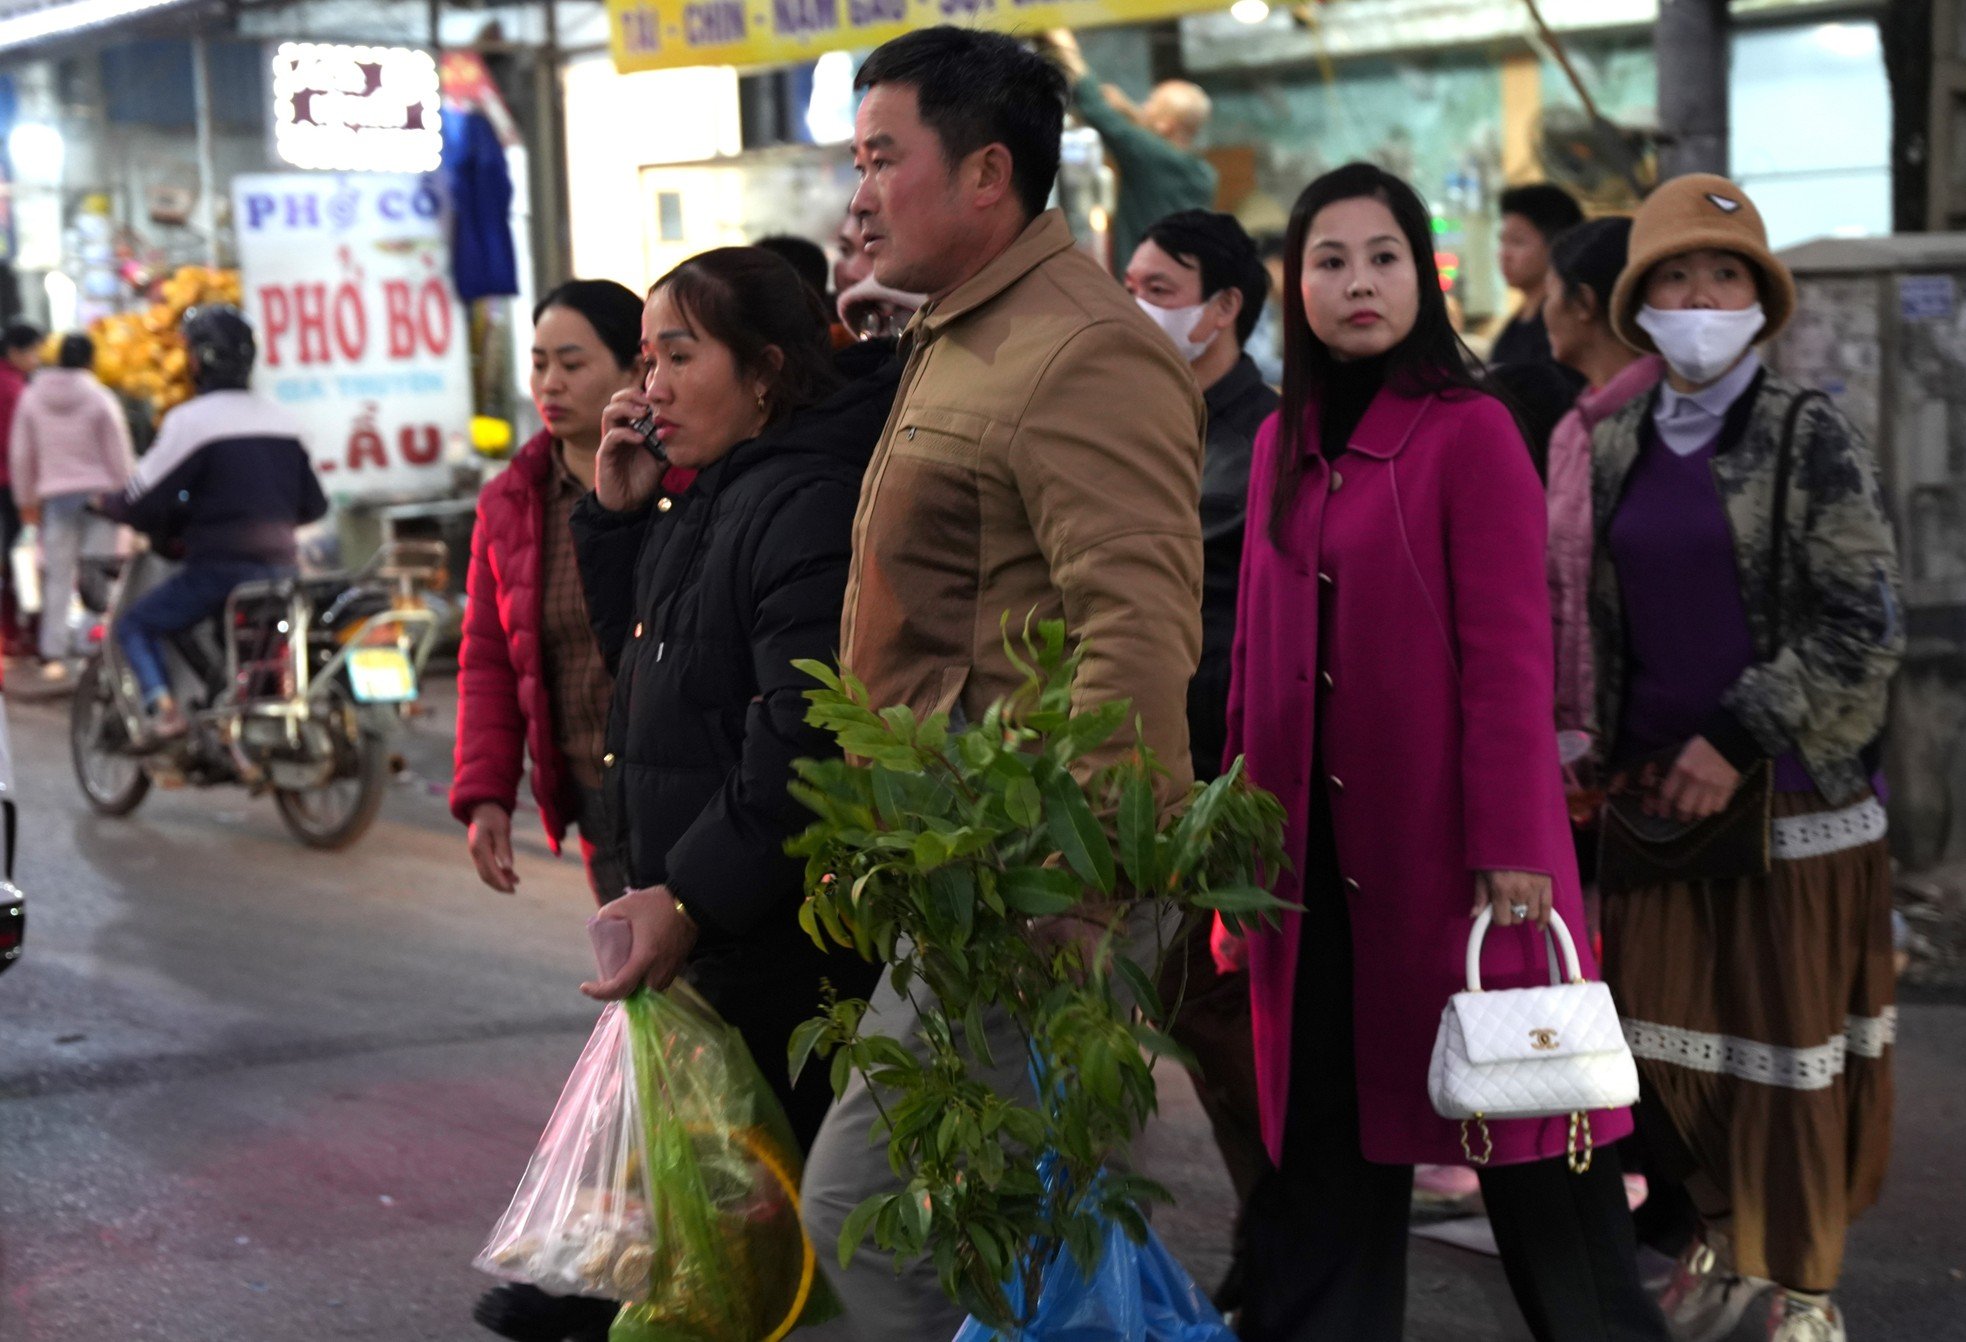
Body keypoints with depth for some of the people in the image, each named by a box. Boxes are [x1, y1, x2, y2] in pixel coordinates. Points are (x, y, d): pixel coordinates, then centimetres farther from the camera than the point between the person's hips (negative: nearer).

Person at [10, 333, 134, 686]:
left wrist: (27, 500, 18)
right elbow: (120, 455, -5)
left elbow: (21, 455, 8)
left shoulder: (32, 398, 3)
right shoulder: (100, 399, -6)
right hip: (99, 494, -2)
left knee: (57, 577, 4)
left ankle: (53, 656, -2)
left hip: (56, 496, 2)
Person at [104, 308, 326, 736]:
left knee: (136, 625, 8)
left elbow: (147, 498, -9)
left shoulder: (190, 419, -9)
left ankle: (163, 708, -13)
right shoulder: (281, 419, 13)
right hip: (280, 564, 7)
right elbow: (313, 504, 16)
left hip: (221, 567, -7)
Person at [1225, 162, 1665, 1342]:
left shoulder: (1471, 432, -7)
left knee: (1511, 1107, 1)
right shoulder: (1285, 443, 11)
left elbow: (1509, 654, -11)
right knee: (1325, 1120, 9)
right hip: (1318, 843, 6)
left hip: (1446, 835, -5)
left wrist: (1509, 845, -16)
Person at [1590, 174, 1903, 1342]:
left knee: (1791, 1044, 3)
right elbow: (1591, 619, 15)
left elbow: (1862, 630, -11)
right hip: (1655, 796, 4)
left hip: (1792, 798, -4)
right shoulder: (1617, 450, 9)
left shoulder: (1813, 438, -6)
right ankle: (1727, 1241, 28)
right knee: (1667, 1036, 8)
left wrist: (1740, 741, -16)